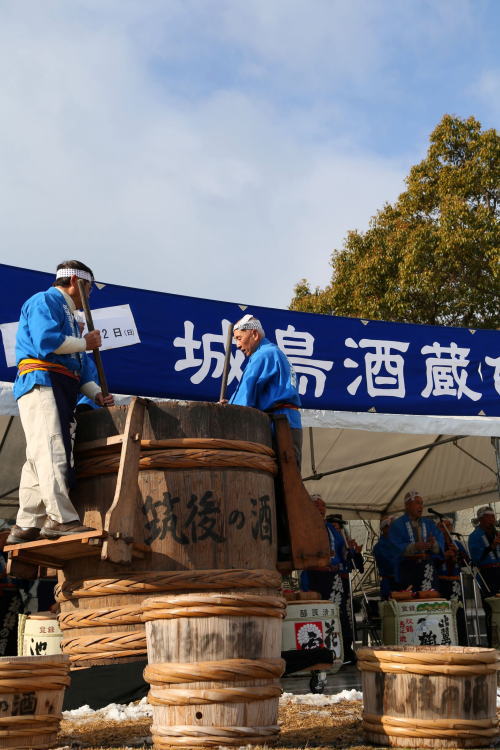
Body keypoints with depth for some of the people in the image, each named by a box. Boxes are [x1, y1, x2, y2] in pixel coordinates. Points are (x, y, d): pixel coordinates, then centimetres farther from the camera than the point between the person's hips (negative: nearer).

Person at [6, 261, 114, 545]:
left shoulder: (69, 315, 31)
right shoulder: (45, 301, 2)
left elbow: (80, 365, 27)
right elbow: (47, 341, -16)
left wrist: (96, 393, 12)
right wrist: (86, 343, -2)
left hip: (62, 390, 10)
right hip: (41, 383, -10)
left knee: (39, 458, 3)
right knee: (51, 450, -19)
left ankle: (26, 526, 1)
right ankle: (61, 519, -28)